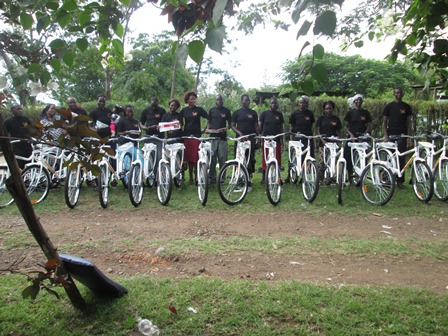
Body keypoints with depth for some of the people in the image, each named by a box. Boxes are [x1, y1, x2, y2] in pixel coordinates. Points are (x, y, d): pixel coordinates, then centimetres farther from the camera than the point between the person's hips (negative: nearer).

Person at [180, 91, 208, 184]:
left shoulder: (199, 109, 3)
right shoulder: (184, 110, 10)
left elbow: (209, 119, 3)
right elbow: (180, 122, 16)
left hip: (196, 135, -3)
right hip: (186, 135, 3)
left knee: (195, 157, -9)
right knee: (188, 157, 3)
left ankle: (196, 177, -1)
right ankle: (190, 177, 11)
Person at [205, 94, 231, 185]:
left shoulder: (226, 110, 10)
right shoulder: (212, 110, 14)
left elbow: (229, 123, 11)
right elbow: (209, 122, 18)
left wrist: (226, 128, -8)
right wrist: (207, 129, -1)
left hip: (222, 137, -1)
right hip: (213, 137, 1)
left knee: (222, 158, -2)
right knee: (212, 159, -1)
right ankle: (212, 177, 6)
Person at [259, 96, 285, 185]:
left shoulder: (279, 114, 12)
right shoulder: (264, 113, 5)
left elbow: (281, 128, 15)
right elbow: (260, 126, 6)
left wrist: (282, 140, 11)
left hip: (276, 140, 2)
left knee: (277, 159, 0)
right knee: (265, 159, 0)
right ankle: (264, 177, 9)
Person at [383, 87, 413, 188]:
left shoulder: (406, 107, 10)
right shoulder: (389, 106, 6)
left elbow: (409, 123, 10)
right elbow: (384, 123, 5)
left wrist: (409, 137, 1)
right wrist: (386, 136, -6)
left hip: (402, 135, 1)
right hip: (391, 135, -1)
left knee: (402, 158, -1)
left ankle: (400, 181, 5)